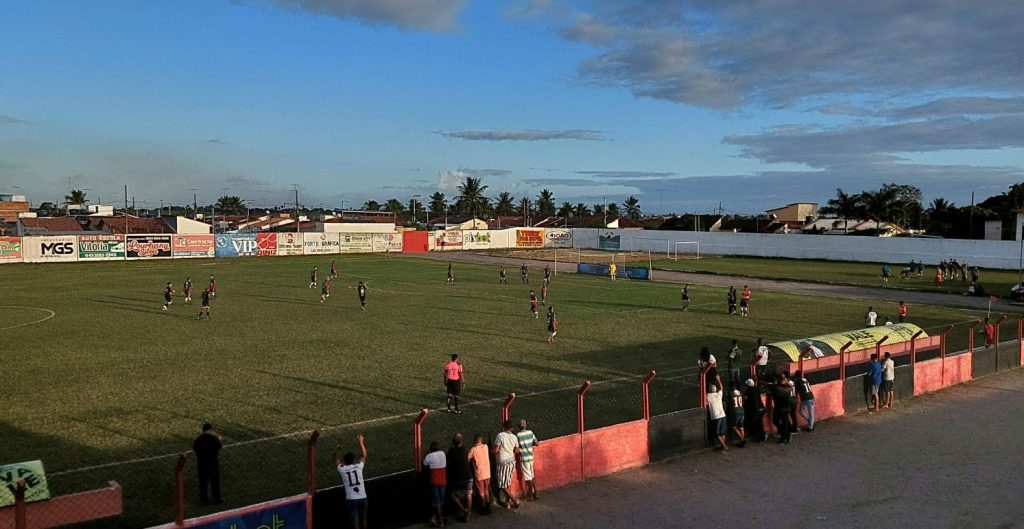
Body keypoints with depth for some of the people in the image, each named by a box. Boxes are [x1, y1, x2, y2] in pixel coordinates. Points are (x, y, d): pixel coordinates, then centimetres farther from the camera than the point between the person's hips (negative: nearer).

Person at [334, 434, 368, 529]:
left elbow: (336, 461, 17)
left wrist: (336, 451, 31)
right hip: (362, 498, 2)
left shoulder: (342, 469, -4)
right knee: (363, 520, 21)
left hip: (351, 500, -2)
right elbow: (364, 455, 15)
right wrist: (361, 442, 23)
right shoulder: (359, 466, -3)